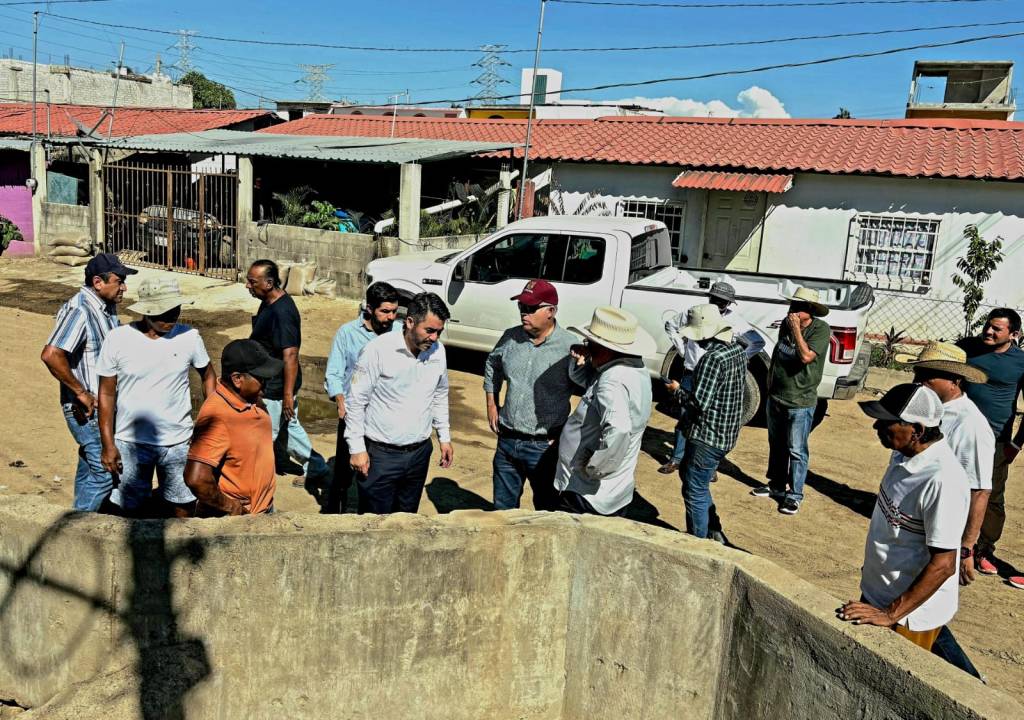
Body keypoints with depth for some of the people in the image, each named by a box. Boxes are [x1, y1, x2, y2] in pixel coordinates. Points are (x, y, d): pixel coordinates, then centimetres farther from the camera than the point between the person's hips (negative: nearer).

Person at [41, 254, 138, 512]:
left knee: (90, 467, 21)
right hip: (87, 409, -9)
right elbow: (50, 355, -34)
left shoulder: (107, 307, 6)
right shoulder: (79, 311, -23)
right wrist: (80, 392, -25)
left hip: (104, 404, 9)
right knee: (105, 471, -4)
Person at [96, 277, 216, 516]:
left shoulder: (189, 336, -8)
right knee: (131, 510, 14)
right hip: (130, 443, 0)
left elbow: (208, 375, 8)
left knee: (182, 509, 12)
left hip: (178, 442, 1)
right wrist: (108, 444, -5)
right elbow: (107, 393, -3)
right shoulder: (118, 339, -10)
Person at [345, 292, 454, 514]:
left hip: (419, 452, 5)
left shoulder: (438, 350, -1)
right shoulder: (378, 349, -17)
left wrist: (444, 437, 15)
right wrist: (357, 448, -11)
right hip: (381, 454, -5)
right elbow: (356, 401, -11)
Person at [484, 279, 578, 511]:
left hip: (545, 447, -5)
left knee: (546, 508, 13)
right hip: (507, 440, 5)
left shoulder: (570, 347, -17)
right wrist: (491, 404, 14)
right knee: (503, 506, 20)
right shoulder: (511, 337, -1)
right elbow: (492, 366, 19)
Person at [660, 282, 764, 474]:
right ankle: (677, 459, 23)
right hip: (691, 374, 2)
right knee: (684, 418, 10)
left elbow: (758, 342, 3)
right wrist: (682, 348, 9)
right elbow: (670, 325, 15)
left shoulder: (734, 320, -6)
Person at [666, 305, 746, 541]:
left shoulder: (712, 358, -24)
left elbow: (699, 403, -26)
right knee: (688, 475, 26)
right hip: (726, 434, 10)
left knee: (695, 492, 4)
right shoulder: (737, 350, 6)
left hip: (707, 437, -10)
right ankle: (713, 531, 32)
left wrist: (677, 391, -8)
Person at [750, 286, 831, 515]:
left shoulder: (821, 329, -16)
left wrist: (796, 328, -25)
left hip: (800, 403, -7)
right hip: (776, 397, 7)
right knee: (776, 445, 19)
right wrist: (770, 378, 18)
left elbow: (806, 356, -29)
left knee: (796, 451, -1)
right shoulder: (786, 323, 4)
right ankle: (776, 485, 34)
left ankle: (794, 496, 10)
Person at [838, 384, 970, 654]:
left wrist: (891, 614, -25)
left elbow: (943, 565, -27)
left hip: (911, 613, -8)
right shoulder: (904, 454, -3)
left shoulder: (943, 481, -30)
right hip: (875, 595, 8)